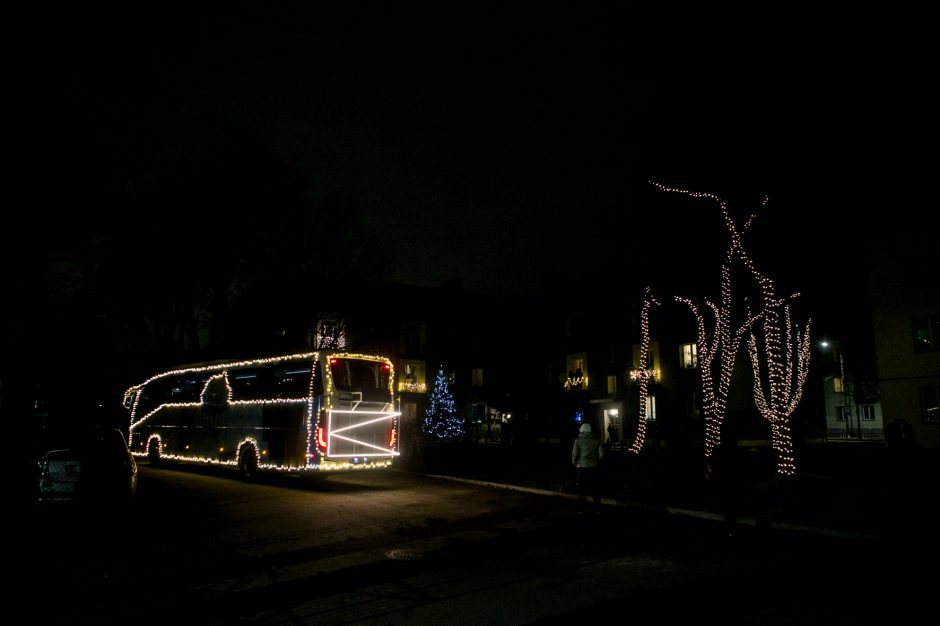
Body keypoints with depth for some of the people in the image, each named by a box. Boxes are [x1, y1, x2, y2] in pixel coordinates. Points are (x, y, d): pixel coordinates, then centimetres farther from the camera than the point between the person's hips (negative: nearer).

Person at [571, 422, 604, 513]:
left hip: (582, 467, -2)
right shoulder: (597, 441, 2)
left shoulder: (578, 441, -3)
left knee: (582, 489, 7)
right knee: (595, 489, 12)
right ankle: (597, 509, 16)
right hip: (594, 467, 2)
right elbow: (601, 455, -1)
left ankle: (582, 509, 7)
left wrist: (575, 464, 8)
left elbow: (574, 455, -9)